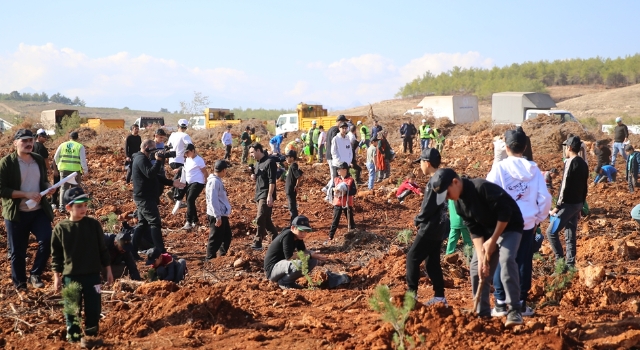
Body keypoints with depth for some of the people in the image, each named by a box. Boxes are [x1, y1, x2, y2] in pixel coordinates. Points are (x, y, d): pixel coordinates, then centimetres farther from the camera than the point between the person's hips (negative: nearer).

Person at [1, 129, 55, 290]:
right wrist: (26, 194, -22)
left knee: (47, 240, -11)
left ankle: (35, 274, 10)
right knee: (17, 251, 5)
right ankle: (20, 284, 21)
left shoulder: (39, 160, 8)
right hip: (16, 213, -4)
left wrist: (48, 187, -3)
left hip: (39, 211, 4)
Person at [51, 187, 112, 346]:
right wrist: (57, 276, 0)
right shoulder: (60, 228, -6)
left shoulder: (94, 225, -3)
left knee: (93, 307, 5)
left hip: (92, 274, 1)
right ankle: (73, 335, 23)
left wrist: (108, 271, 6)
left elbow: (102, 249, 5)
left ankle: (90, 335, 18)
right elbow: (56, 255, 1)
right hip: (70, 276, -1)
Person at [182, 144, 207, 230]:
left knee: (190, 200, -21)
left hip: (198, 183, -9)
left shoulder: (199, 160, -14)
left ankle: (189, 222, -24)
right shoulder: (187, 159, 10)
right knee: (189, 201, 11)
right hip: (189, 183, 9)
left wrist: (208, 183, -9)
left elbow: (205, 172, -10)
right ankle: (195, 221, 23)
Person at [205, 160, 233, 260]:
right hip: (217, 216, -10)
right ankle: (210, 259, 7)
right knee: (216, 239, -2)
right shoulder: (214, 182, -19)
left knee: (227, 236, 19)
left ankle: (222, 255, 31)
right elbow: (213, 200, -23)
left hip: (222, 214, 10)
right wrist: (218, 216, -23)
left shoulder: (218, 180, 12)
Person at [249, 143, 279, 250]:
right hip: (259, 194, 9)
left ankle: (257, 243, -12)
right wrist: (254, 177, 2)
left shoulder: (269, 162, -13)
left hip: (266, 195, -9)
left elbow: (272, 181, -18)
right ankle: (276, 239, 22)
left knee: (260, 219, -13)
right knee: (266, 220, 12)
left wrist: (270, 196, -23)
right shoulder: (258, 163, 14)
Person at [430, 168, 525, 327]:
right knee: (476, 268, 2)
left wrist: (493, 240, -21)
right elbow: (475, 231, -4)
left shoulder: (483, 188, -29)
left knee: (506, 260, -28)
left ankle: (514, 311, -26)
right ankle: (483, 313, 12)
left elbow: (505, 213, -27)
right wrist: (481, 256, -15)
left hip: (509, 227, -8)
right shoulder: (459, 204, -4)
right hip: (488, 231, 8)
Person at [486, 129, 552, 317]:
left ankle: (500, 304, 7)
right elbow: (545, 197, -2)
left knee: (501, 262, 8)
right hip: (527, 223, 2)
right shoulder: (534, 169, -1)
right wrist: (539, 218, 13)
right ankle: (521, 303, 14)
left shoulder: (500, 167, -9)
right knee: (524, 263, 10)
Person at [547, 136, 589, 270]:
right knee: (570, 236, 11)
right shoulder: (583, 164, 11)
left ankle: (560, 260, -7)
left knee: (551, 232, -4)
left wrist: (557, 206, -14)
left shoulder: (570, 163, -15)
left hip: (568, 204, -8)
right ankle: (570, 264, 11)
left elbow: (565, 186, -19)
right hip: (578, 204, 8)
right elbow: (584, 188, 16)